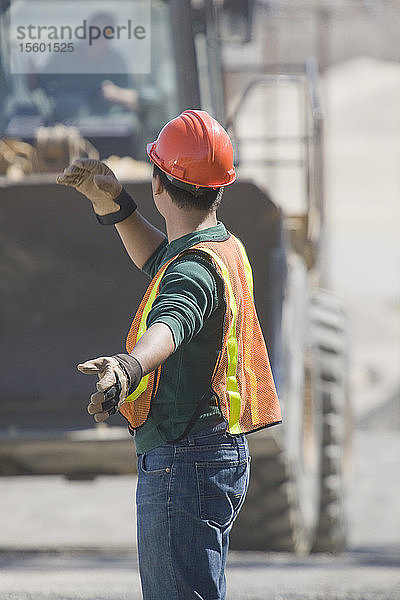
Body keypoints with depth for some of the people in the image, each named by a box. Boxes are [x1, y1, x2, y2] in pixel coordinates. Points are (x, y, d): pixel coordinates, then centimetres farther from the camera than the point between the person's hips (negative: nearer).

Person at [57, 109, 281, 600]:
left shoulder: (196, 270, -21)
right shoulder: (225, 247, 11)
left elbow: (170, 324, -44)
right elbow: (160, 260, 34)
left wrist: (129, 366, -65)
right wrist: (112, 202, 22)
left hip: (183, 462, -11)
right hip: (222, 453, 11)